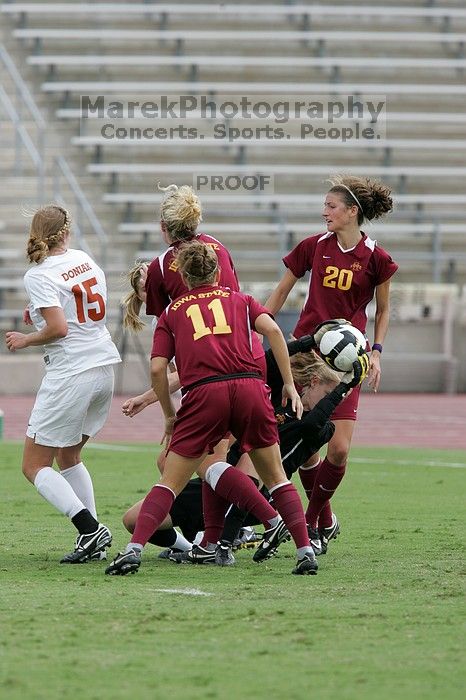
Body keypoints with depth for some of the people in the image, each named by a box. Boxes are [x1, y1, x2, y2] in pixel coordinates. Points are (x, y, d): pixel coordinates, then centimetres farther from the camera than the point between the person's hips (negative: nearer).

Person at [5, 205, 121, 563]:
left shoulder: (38, 276, -13)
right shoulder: (84, 259, 7)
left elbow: (58, 329, -21)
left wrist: (24, 340, -4)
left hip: (71, 374, -7)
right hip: (105, 366, 7)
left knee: (35, 466, 1)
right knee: (69, 456, 22)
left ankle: (90, 528, -15)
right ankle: (94, 538, 13)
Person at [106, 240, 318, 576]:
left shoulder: (172, 312, 20)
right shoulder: (239, 300, 22)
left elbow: (158, 369, 9)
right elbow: (272, 329, 3)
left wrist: (170, 415, 20)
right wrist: (289, 384, 6)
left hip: (204, 395, -1)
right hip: (249, 387, 1)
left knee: (170, 483, 5)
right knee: (276, 477, 15)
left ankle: (134, 550, -10)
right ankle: (306, 551, 5)